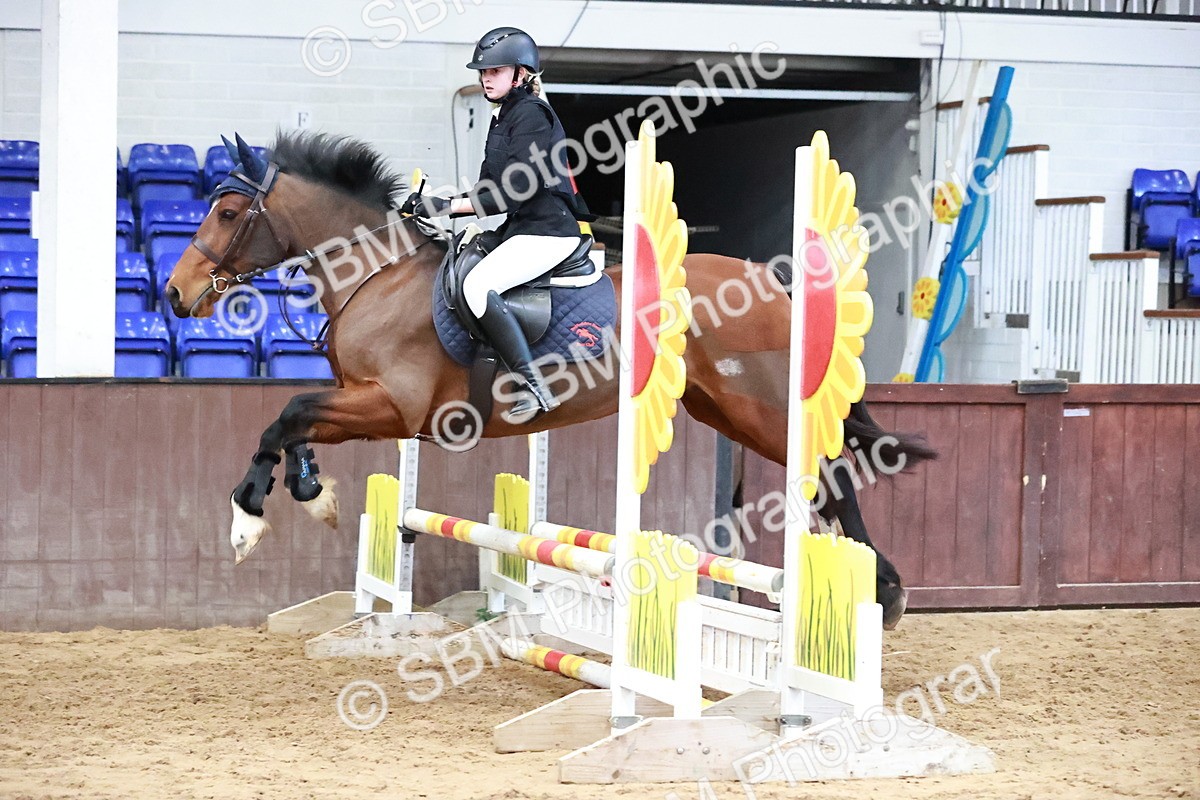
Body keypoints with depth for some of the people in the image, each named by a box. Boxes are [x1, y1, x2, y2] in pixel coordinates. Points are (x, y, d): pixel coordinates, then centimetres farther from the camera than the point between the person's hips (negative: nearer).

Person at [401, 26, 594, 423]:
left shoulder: (531, 115, -13)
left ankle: (535, 388, -31)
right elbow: (491, 190, 18)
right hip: (522, 229, 11)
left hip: (548, 230, -11)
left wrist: (448, 206, -19)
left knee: (478, 285, -28)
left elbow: (511, 193, -20)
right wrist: (435, 205, 6)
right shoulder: (503, 119, 18)